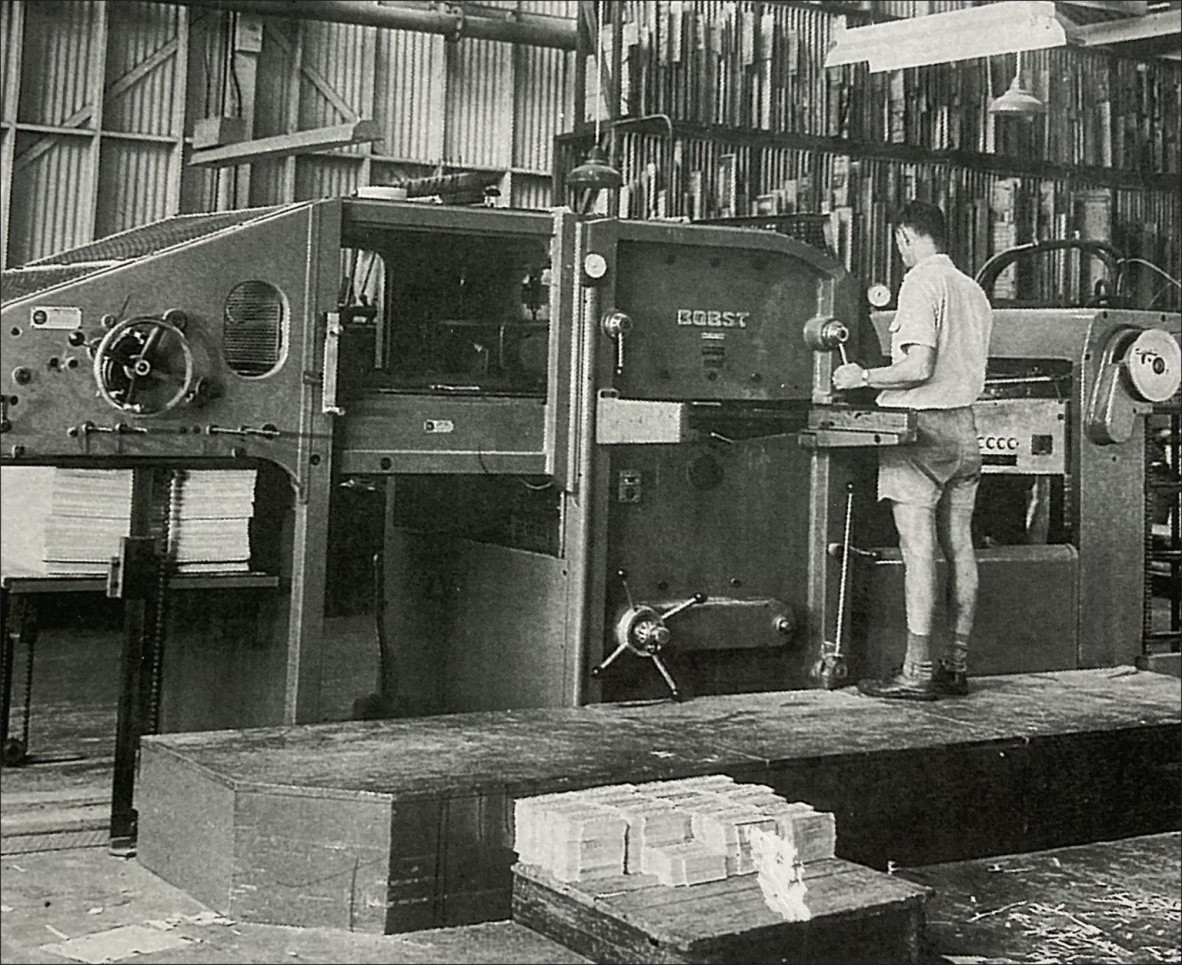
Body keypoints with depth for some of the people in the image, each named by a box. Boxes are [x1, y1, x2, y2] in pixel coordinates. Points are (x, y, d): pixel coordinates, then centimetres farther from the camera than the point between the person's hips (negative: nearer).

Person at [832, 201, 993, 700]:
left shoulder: (921, 284, -11)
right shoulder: (973, 289, 14)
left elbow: (919, 367, -20)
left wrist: (864, 376, -6)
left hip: (922, 426, -8)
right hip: (964, 425, 8)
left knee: (918, 548, -7)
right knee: (959, 546, 9)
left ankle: (917, 673, -6)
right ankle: (957, 665, 16)